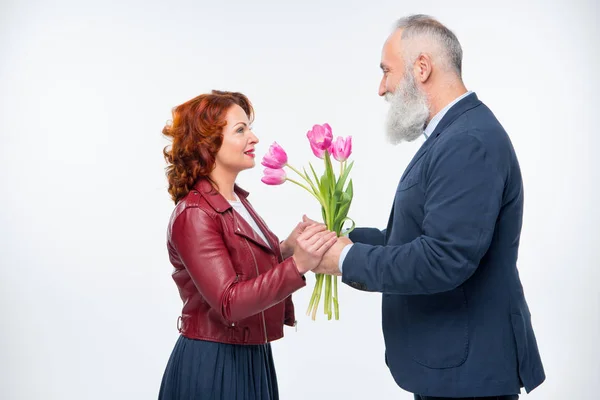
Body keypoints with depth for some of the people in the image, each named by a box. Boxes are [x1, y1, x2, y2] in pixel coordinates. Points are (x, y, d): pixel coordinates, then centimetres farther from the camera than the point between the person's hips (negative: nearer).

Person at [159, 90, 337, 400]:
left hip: (251, 359, 8)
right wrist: (297, 265, -36)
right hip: (213, 366, -8)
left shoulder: (236, 200, 8)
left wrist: (286, 248, -7)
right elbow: (228, 303, -27)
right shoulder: (194, 215, -19)